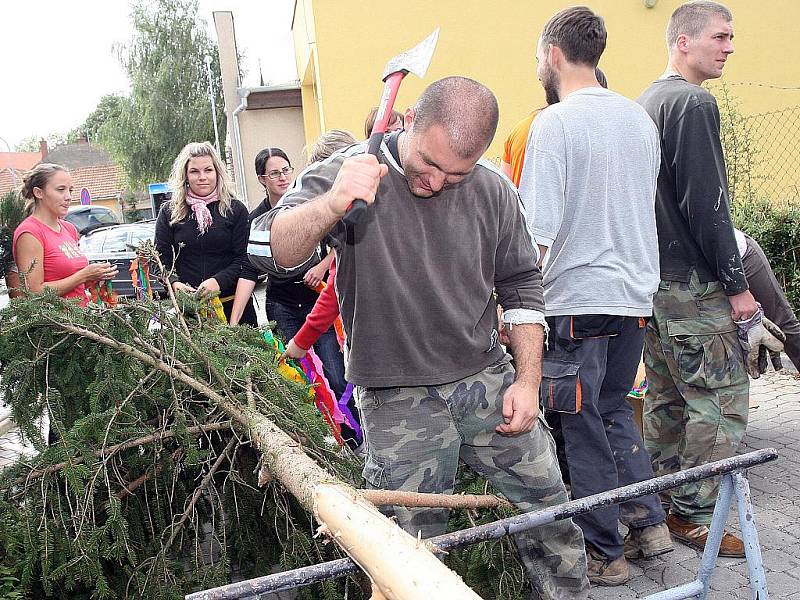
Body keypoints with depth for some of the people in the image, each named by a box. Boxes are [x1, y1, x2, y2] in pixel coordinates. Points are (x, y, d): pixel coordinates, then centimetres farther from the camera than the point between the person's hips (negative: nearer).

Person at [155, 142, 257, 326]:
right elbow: (161, 259, 7)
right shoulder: (169, 212, 7)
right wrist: (174, 282, -13)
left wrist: (219, 281, -17)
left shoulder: (236, 210, 3)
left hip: (232, 303, 0)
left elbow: (243, 258, -1)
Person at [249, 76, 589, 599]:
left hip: (489, 380, 4)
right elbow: (270, 252, -20)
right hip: (397, 399, -3)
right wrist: (332, 203, -39)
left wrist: (528, 380, 3)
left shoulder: (492, 191, 0)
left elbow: (522, 284, 9)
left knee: (549, 510, 13)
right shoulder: (346, 174, -11)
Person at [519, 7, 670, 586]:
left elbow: (537, 232, -19)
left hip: (578, 298, -7)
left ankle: (605, 553, 17)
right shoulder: (640, 117, 10)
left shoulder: (554, 123, -12)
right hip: (637, 293, 7)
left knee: (584, 427, 5)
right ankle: (649, 522, 25)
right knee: (615, 409, 22)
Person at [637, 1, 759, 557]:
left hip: (653, 278, 10)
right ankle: (694, 515, 7)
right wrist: (737, 284, -14)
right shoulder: (695, 103, -13)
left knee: (667, 395, 16)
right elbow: (707, 204, -19)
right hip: (694, 285, -10)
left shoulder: (648, 101, 16)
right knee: (722, 398, -1)